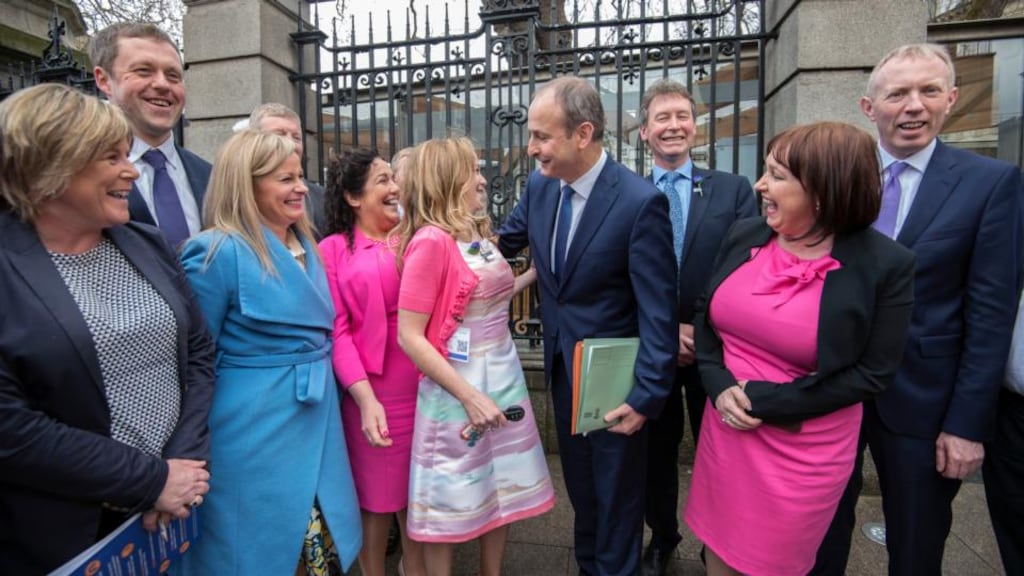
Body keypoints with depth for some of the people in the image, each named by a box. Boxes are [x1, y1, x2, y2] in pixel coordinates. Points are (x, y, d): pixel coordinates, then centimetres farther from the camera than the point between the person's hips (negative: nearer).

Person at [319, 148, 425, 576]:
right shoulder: (334, 250, -1)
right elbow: (336, 330, -7)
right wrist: (365, 398, -16)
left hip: (425, 388, 3)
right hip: (374, 394, -3)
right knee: (376, 499, 12)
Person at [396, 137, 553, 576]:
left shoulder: (479, 235, 7)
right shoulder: (431, 241, -18)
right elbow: (410, 337, -19)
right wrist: (469, 396, -20)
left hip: (504, 381, 8)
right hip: (458, 391, -8)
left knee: (501, 491, 20)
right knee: (449, 504, 11)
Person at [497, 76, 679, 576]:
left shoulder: (640, 202, -23)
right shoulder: (539, 186, -3)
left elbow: (659, 310, -21)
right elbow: (504, 244, 10)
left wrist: (647, 395, -21)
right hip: (562, 367, 7)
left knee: (616, 495, 16)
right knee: (580, 486, 26)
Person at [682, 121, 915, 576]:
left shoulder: (885, 265, -15)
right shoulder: (744, 236, -3)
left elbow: (872, 374, -12)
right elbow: (706, 317, 6)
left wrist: (762, 401, -18)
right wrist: (719, 387, -10)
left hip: (802, 450, -3)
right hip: (725, 429, 4)